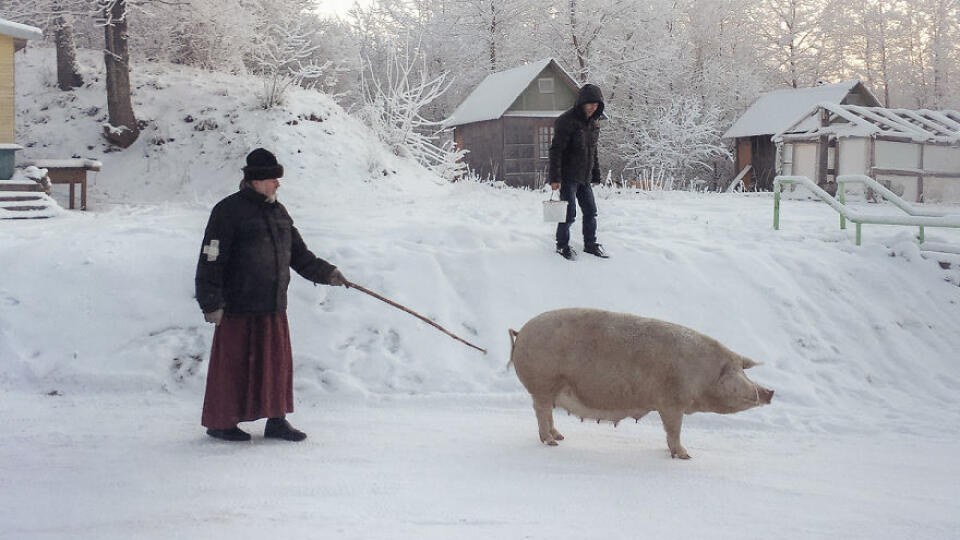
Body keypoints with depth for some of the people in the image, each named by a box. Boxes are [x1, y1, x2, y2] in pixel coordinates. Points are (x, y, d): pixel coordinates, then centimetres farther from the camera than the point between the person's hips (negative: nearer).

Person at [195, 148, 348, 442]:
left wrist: (327, 273, 9)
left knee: (278, 362, 10)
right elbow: (210, 260, -12)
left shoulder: (278, 212, 14)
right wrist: (211, 303, -15)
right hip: (238, 306, -7)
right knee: (233, 363, 1)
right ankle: (220, 423, 14)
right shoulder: (229, 211, -10)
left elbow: (299, 254, 20)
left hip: (273, 306, 7)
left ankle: (276, 421, 20)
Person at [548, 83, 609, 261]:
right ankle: (562, 245, 12)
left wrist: (596, 175, 19)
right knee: (569, 214, -4)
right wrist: (555, 178, -22)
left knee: (590, 211, 11)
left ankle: (590, 244, 24)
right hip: (568, 177, -8)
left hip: (584, 178, 8)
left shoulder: (593, 124, 10)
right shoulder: (567, 121, -15)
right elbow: (556, 150, -18)